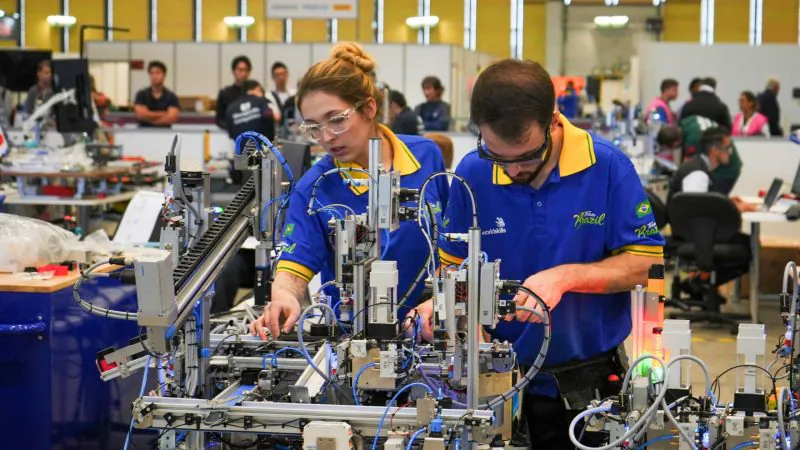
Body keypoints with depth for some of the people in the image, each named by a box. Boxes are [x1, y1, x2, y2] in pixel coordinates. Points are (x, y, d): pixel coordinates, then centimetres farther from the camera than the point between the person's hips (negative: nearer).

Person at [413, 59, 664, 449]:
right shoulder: (472, 174, -7)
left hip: (593, 380, -1)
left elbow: (647, 263, -9)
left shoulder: (606, 166, -13)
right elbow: (453, 264, 5)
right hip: (506, 379, 1)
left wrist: (566, 276, -23)